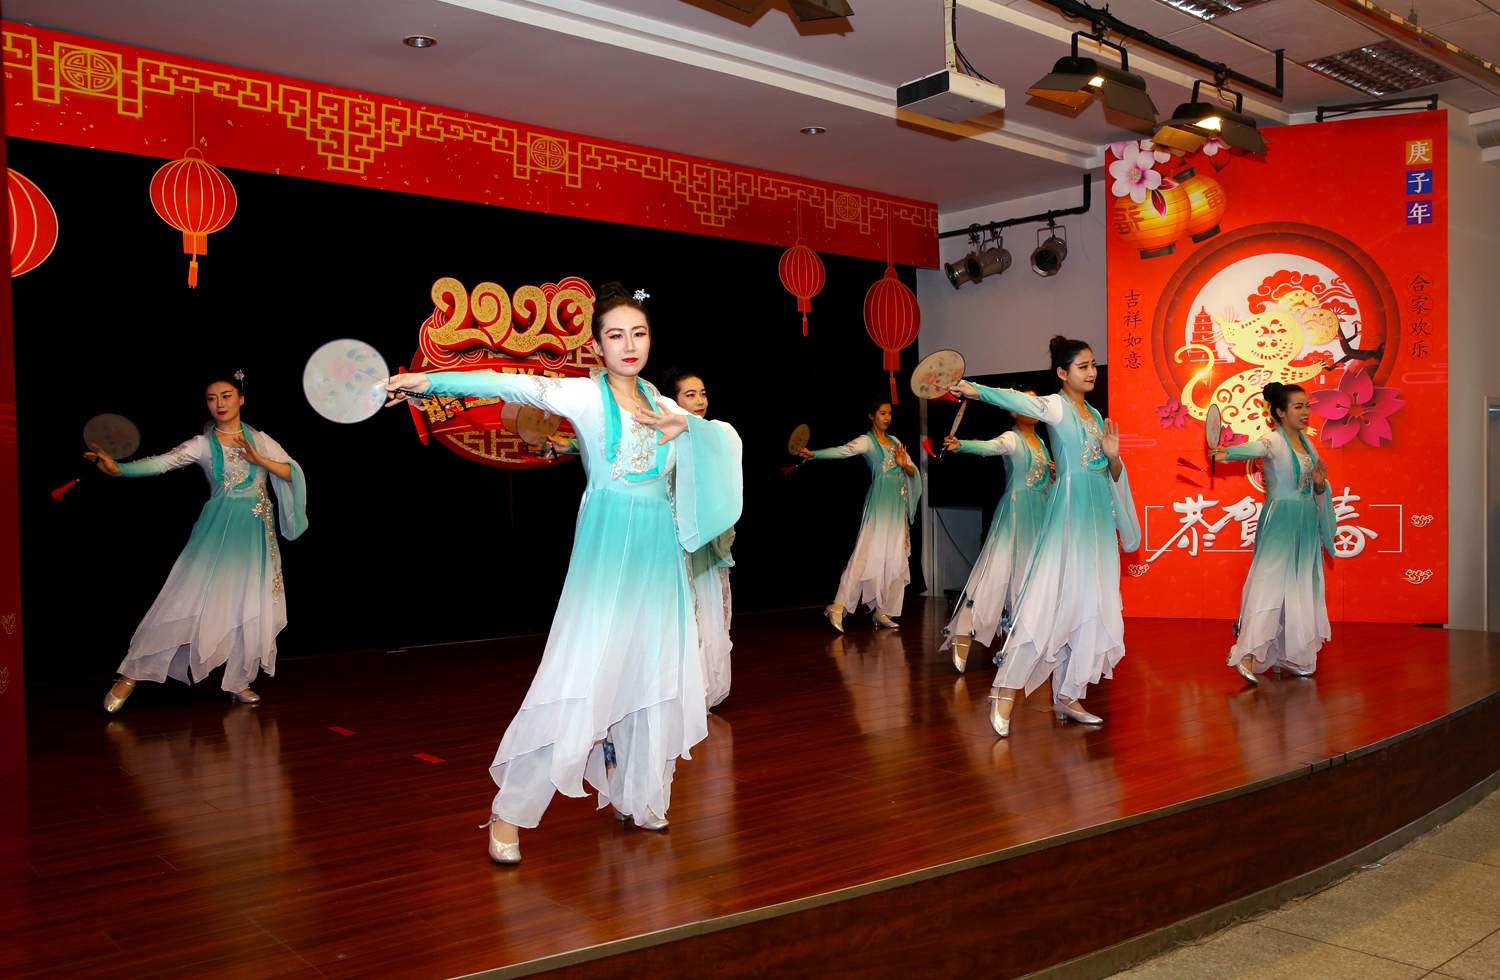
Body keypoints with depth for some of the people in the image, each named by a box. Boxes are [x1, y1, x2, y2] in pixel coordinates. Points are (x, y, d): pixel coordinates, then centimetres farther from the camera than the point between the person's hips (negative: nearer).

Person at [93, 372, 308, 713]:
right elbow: (163, 462, -14)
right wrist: (117, 468, -29)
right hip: (217, 531, -2)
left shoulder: (260, 440, 9)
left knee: (252, 605, 0)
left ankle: (239, 681, 14)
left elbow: (294, 472, 3)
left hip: (255, 533, 2)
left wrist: (259, 459, -11)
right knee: (187, 599, -9)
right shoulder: (202, 444, 1)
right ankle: (131, 675, 2)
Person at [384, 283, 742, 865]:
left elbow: (726, 441, 17)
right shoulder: (585, 395, -3)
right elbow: (514, 386, -15)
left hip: (660, 554, 6)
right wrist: (429, 381, -27)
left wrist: (686, 423, -3)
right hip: (607, 549, -5)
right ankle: (509, 811, 2)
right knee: (582, 672, -9)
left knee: (653, 673, 9)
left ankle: (635, 798, 26)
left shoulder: (661, 405, 12)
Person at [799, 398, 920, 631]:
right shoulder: (867, 441, -2)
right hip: (878, 505, -7)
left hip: (898, 506, 7)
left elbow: (913, 471, 17)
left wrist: (904, 464, -6)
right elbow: (842, 451, -20)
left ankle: (882, 612, 12)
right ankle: (838, 607, -15)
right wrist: (813, 454, -36)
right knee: (868, 553, -15)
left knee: (896, 558, 5)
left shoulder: (895, 441, 17)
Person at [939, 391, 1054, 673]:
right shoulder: (1011, 438, -8)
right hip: (1016, 510, -8)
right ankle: (964, 636, -16)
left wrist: (1054, 472, 6)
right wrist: (960, 445, -48)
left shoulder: (1040, 441, 16)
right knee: (999, 568, -15)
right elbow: (988, 446, -30)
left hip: (1040, 513, 8)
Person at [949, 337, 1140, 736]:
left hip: (1099, 515, 8)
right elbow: (1019, 401, -25)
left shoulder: (1095, 414, 17)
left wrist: (1113, 457, -2)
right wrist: (974, 389, -41)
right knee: (1052, 599, -13)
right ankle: (1006, 689, -7)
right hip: (1070, 510, -8)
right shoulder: (1056, 406, -5)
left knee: (1092, 605, 6)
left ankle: (1068, 696, 14)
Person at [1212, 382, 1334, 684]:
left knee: (1300, 588, 8)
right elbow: (1257, 448, -34)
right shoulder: (1274, 440, -9)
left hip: (1307, 522, 8)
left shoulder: (1307, 443, 14)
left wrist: (1320, 484, -3)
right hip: (1280, 520, -8)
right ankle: (1248, 654, -13)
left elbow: (1314, 490, 21)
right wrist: (1228, 452, -56)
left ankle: (1287, 656, 16)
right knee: (1270, 582, -14)